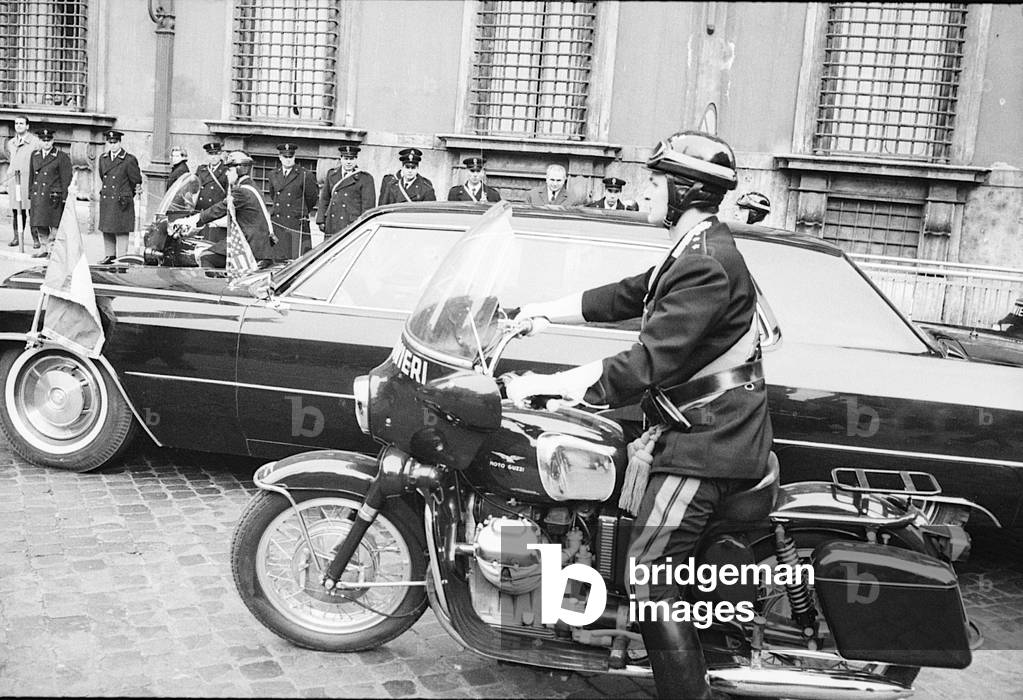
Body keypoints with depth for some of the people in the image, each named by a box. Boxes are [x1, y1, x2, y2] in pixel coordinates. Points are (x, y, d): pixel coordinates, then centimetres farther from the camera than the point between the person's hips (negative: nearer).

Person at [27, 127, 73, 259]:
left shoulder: (61, 157, -4)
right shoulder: (34, 155, 13)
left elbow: (66, 178, -6)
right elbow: (31, 176, 19)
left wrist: (64, 197, -11)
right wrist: (30, 194, 15)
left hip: (53, 196, -6)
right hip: (37, 196, 6)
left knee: (54, 224, -4)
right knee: (39, 224, 9)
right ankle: (45, 249, 19)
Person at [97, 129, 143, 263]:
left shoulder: (129, 160, -7)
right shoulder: (103, 158, 11)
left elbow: (136, 181, 1)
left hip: (121, 202, -6)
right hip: (105, 201, 6)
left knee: (121, 232, -5)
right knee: (106, 230, 10)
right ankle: (110, 255, 20)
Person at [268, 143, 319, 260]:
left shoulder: (305, 175, -4)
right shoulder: (273, 176, 12)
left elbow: (311, 199, 6)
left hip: (297, 224, -4)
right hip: (277, 224, 4)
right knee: (279, 260, 3)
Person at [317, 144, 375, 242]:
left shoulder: (365, 179, -1)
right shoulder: (331, 174, 14)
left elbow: (368, 205, -3)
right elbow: (324, 198, 18)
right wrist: (321, 220, 11)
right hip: (332, 226, 4)